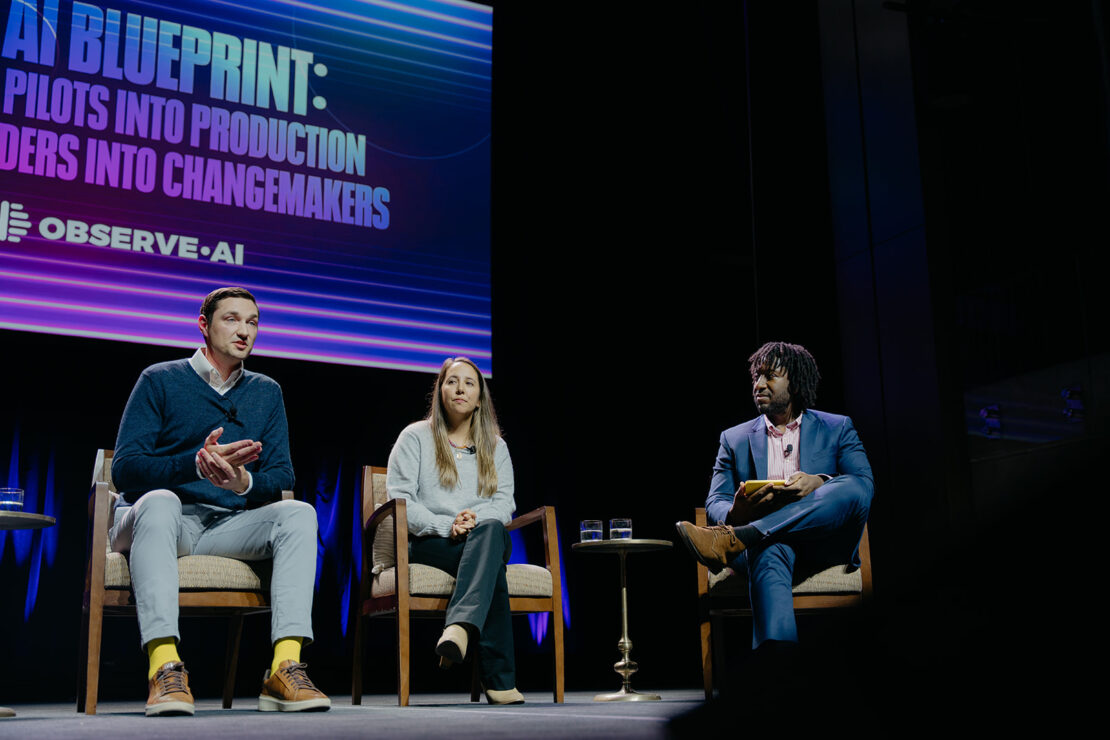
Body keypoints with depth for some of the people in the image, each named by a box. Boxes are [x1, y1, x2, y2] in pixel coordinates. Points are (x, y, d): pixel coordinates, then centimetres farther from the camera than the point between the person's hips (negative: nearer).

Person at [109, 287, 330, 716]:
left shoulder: (266, 393, 17)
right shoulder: (160, 380, 6)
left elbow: (282, 478, 7)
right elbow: (124, 470, -6)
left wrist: (245, 482, -17)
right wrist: (196, 465, -22)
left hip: (229, 527, 3)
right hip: (161, 521, -3)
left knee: (298, 513, -23)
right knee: (159, 501, -37)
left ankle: (285, 669, -35)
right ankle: (164, 669, -47)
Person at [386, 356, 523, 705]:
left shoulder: (495, 447, 23)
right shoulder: (415, 437, 12)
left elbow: (504, 503, 9)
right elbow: (399, 499, -1)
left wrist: (477, 518, -16)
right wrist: (445, 526, -17)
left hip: (487, 538, 2)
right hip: (427, 544, -2)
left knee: (490, 530, -41)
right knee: (492, 566, -38)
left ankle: (460, 626, -64)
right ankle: (499, 679, -50)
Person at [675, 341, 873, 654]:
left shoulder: (837, 428, 16)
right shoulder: (734, 438, 20)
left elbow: (866, 484, 1)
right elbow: (715, 503, 11)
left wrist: (819, 483, -21)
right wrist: (735, 515, -16)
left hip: (824, 544, 0)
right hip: (769, 543, 0)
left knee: (852, 491, -32)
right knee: (769, 551, -39)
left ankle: (733, 540, -40)